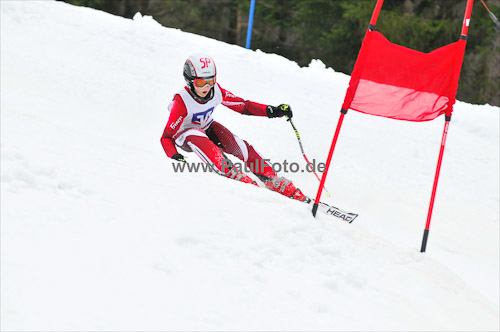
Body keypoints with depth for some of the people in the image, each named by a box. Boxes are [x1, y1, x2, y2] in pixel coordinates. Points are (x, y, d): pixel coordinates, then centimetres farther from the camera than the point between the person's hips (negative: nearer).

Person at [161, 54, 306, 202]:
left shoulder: (216, 92, -19)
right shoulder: (182, 101, -31)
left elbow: (243, 106, -11)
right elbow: (167, 137, -28)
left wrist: (273, 111, -23)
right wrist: (174, 156, -47)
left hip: (207, 129, 4)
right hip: (184, 136, -4)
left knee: (239, 146, -20)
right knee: (196, 136, -39)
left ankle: (273, 180, -13)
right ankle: (230, 173, -42)